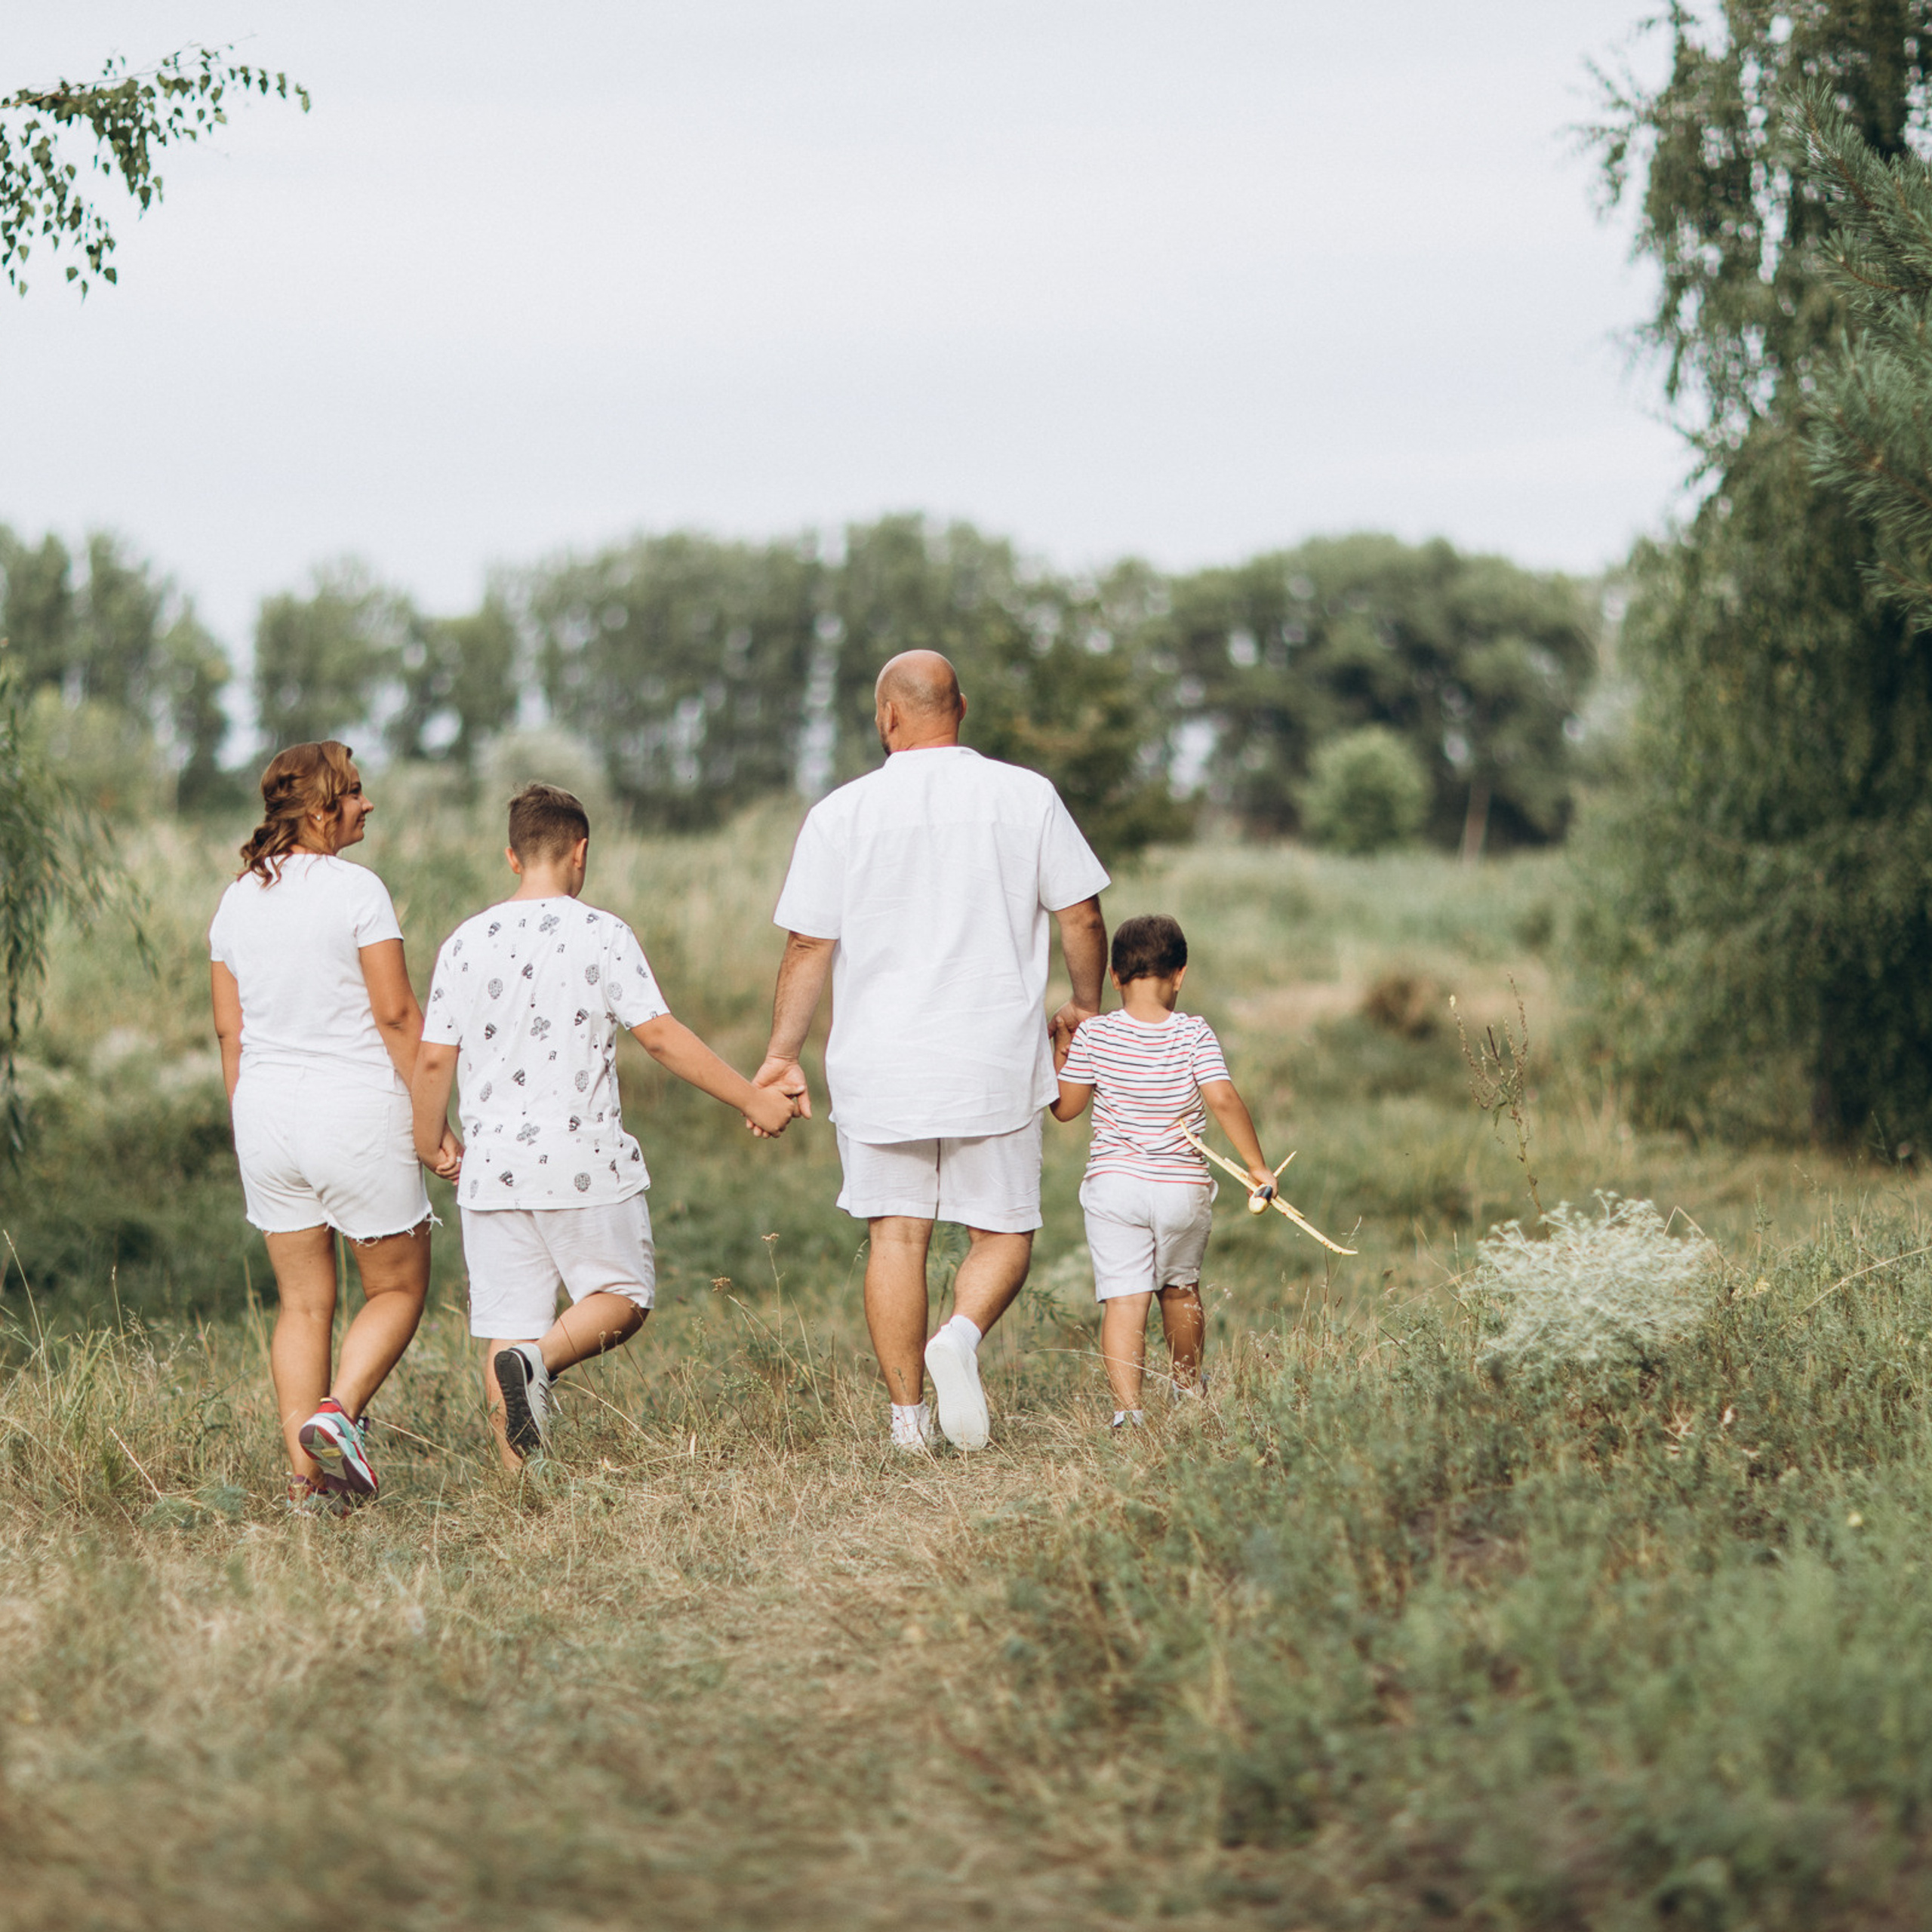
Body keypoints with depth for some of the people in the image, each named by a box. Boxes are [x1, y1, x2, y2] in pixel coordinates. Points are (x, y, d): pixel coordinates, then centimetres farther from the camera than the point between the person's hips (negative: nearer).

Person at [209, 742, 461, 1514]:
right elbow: (397, 1015, -12)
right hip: (356, 1106, -6)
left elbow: (229, 1030, 10)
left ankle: (306, 1477, 7)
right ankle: (338, 1409, -12)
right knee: (398, 1287, 10)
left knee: (303, 1301, 11)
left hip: (267, 1109, 6)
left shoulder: (238, 900, 7)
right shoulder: (356, 890, -11)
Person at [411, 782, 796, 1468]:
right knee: (622, 1296, 12)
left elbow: (434, 1060, 4)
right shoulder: (601, 934, -5)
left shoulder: (465, 943, 5)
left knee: (506, 1325, 6)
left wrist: (431, 1151, 20)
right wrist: (751, 1099, 1)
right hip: (585, 1165, -3)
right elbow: (660, 1035, -7)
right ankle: (541, 1359, -16)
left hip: (493, 1168, 3)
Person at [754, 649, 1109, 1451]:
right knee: (1003, 1232, 10)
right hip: (994, 1056, 0)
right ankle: (963, 1336, -19)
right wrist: (1085, 1007, 20)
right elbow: (1081, 914, 3)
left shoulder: (839, 813, -1)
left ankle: (906, 1416, 6)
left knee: (896, 1234, 7)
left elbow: (807, 947, -1)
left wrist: (781, 1055, 7)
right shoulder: (1027, 796, 1)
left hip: (880, 1063, 0)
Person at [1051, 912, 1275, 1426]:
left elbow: (1065, 1107, 5)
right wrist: (1257, 1167, -8)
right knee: (1180, 1288, 23)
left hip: (1114, 1185, -1)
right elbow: (1223, 1099, -14)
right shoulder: (1194, 1035, -5)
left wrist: (1059, 1056, 20)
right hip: (1184, 1186, 1)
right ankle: (1187, 1386, 40)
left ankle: (1127, 1407, -21)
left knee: (1123, 1297, -7)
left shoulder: (1093, 1036, -3)